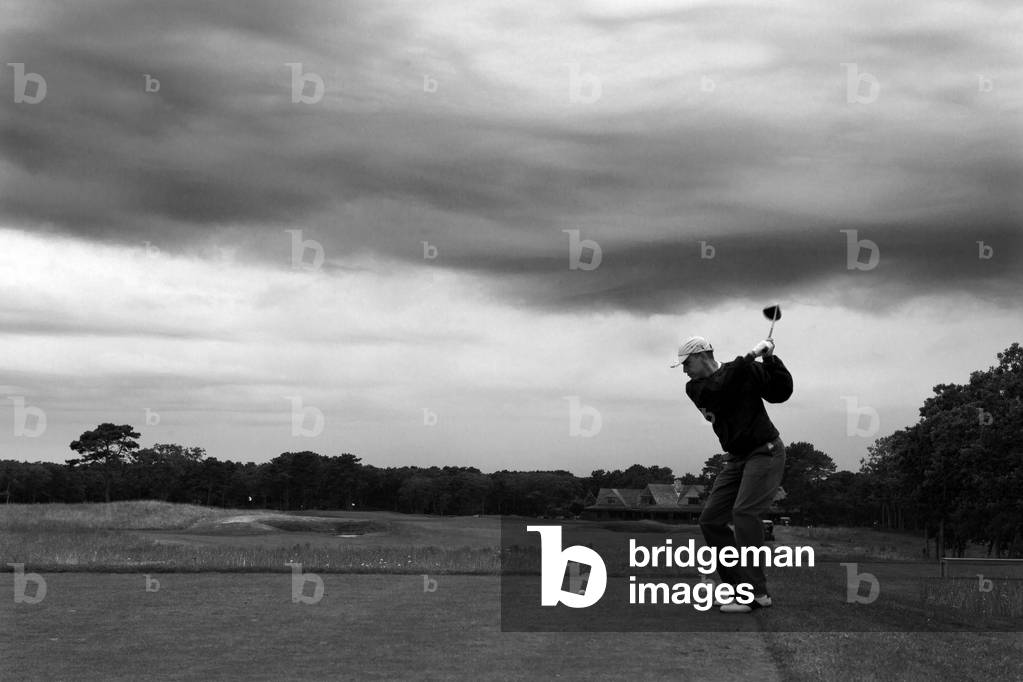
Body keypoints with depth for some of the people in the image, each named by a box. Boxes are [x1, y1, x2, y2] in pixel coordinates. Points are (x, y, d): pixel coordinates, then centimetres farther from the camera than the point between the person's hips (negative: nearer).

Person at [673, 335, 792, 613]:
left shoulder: (749, 371, -7)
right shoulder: (695, 387, 2)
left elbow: (781, 392, -8)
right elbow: (717, 388, -19)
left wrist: (770, 359, -18)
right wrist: (750, 356, -21)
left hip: (765, 451, -7)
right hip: (736, 459, 7)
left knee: (744, 512, -23)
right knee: (710, 519, -1)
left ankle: (757, 592, -24)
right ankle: (740, 583, 4)